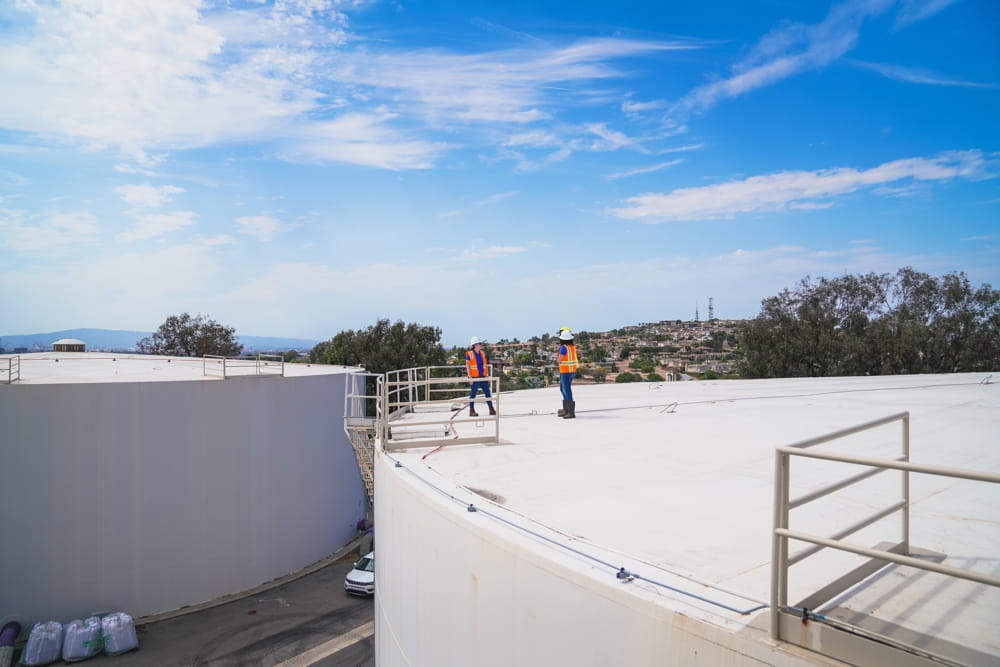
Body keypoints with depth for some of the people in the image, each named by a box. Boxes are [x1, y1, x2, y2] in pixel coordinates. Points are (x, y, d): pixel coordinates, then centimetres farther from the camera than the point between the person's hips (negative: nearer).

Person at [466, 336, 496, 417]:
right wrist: (470, 377, -14)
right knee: (473, 393, 0)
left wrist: (487, 375, 9)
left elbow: (486, 365, 13)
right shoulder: (469, 354, -6)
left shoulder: (482, 353, 10)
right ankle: (472, 411, 9)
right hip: (474, 377, -6)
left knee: (487, 392, 6)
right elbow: (467, 366, -8)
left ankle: (491, 410, 13)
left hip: (483, 377, 6)